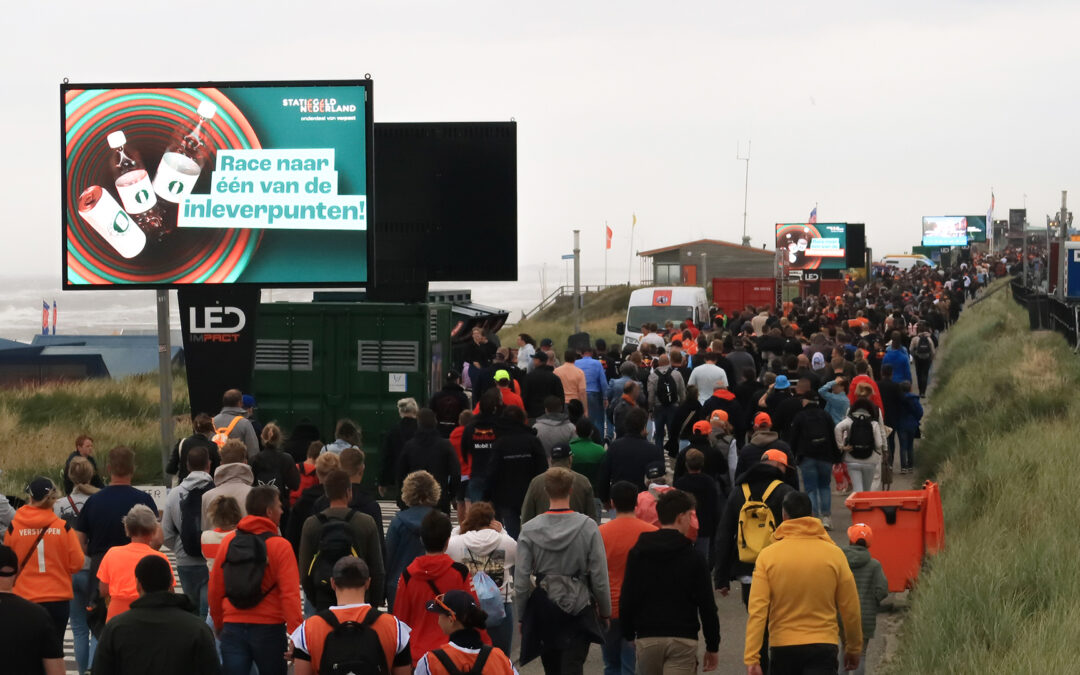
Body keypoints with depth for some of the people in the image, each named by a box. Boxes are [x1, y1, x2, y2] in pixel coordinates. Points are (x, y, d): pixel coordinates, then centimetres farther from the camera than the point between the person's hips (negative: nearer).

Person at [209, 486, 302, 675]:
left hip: (232, 628, 3)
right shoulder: (279, 546, -10)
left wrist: (218, 623, 21)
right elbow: (290, 594, -16)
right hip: (269, 629, -3)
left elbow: (214, 588, 7)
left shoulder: (228, 541, 3)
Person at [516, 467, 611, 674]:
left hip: (542, 610, 2)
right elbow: (600, 576, -6)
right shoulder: (588, 527, -9)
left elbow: (521, 581, -4)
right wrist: (605, 610, 9)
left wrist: (522, 615, 8)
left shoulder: (529, 530, -6)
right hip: (579, 608, -2)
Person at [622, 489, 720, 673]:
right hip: (683, 638, -3)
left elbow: (626, 600, 5)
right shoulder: (693, 558, -4)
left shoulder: (637, 554, 4)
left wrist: (629, 635, 16)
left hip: (646, 638, 3)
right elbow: (707, 606, -4)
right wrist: (713, 646, 5)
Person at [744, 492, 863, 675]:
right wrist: (854, 648, 18)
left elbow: (757, 611, -9)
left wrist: (751, 659, -10)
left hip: (782, 648, 1)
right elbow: (850, 609, 3)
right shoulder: (834, 554, -3)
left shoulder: (767, 555, -4)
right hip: (823, 646, -1)